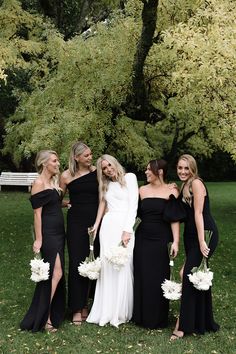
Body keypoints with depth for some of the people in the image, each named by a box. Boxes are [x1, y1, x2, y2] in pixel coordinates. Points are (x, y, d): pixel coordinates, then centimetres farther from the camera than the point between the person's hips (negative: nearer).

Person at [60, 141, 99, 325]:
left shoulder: (96, 171, 0)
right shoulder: (66, 176, -2)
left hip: (95, 221, 2)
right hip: (76, 222, -1)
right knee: (76, 264, -1)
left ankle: (84, 304, 23)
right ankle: (76, 309, 10)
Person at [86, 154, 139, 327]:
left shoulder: (129, 177, 3)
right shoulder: (106, 185, 19)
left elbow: (134, 205, -5)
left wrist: (127, 229, -13)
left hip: (124, 225, -5)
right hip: (107, 226, 5)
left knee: (123, 267, -4)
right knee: (107, 267, 4)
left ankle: (121, 312, 8)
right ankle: (107, 311, 13)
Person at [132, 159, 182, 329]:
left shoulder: (171, 191, -4)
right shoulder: (142, 190, 6)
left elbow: (175, 219, -6)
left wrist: (176, 241, -12)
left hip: (161, 240, -3)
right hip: (142, 238, 4)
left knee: (158, 278, 3)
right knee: (142, 277, 8)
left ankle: (158, 318, 19)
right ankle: (142, 316, 23)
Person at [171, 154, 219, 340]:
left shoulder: (196, 183, -12)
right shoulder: (185, 186, 14)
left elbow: (198, 213, -19)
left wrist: (202, 241, -21)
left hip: (205, 234, -9)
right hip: (191, 235, 9)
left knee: (190, 275, -9)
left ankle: (184, 325, -1)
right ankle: (203, 322, 27)